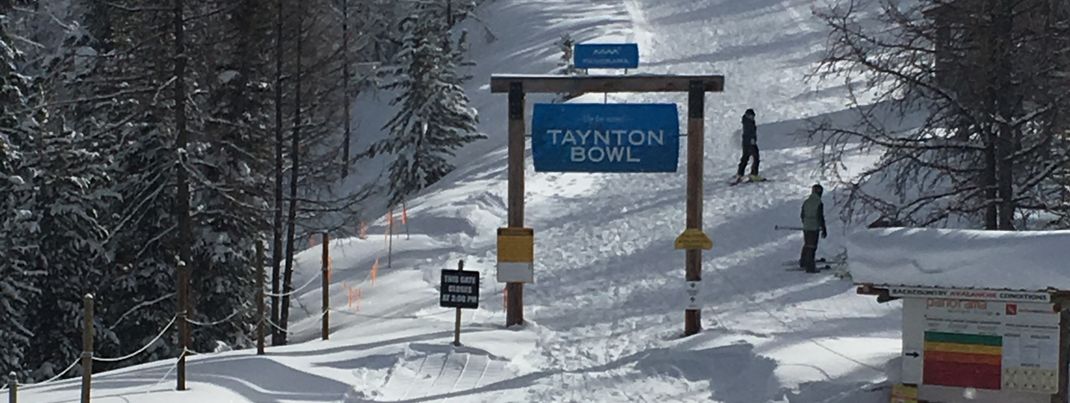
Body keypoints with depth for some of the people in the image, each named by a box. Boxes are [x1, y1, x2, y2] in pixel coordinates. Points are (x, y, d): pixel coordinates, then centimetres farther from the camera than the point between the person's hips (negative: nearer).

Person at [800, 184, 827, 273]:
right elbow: (820, 218, -16)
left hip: (806, 227, 6)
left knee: (807, 245, 22)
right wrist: (824, 230, -8)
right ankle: (810, 267, 2)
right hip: (814, 228, -6)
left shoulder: (806, 202, 4)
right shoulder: (819, 203, -15)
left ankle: (803, 262, 34)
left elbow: (802, 215, 14)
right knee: (812, 247, 0)